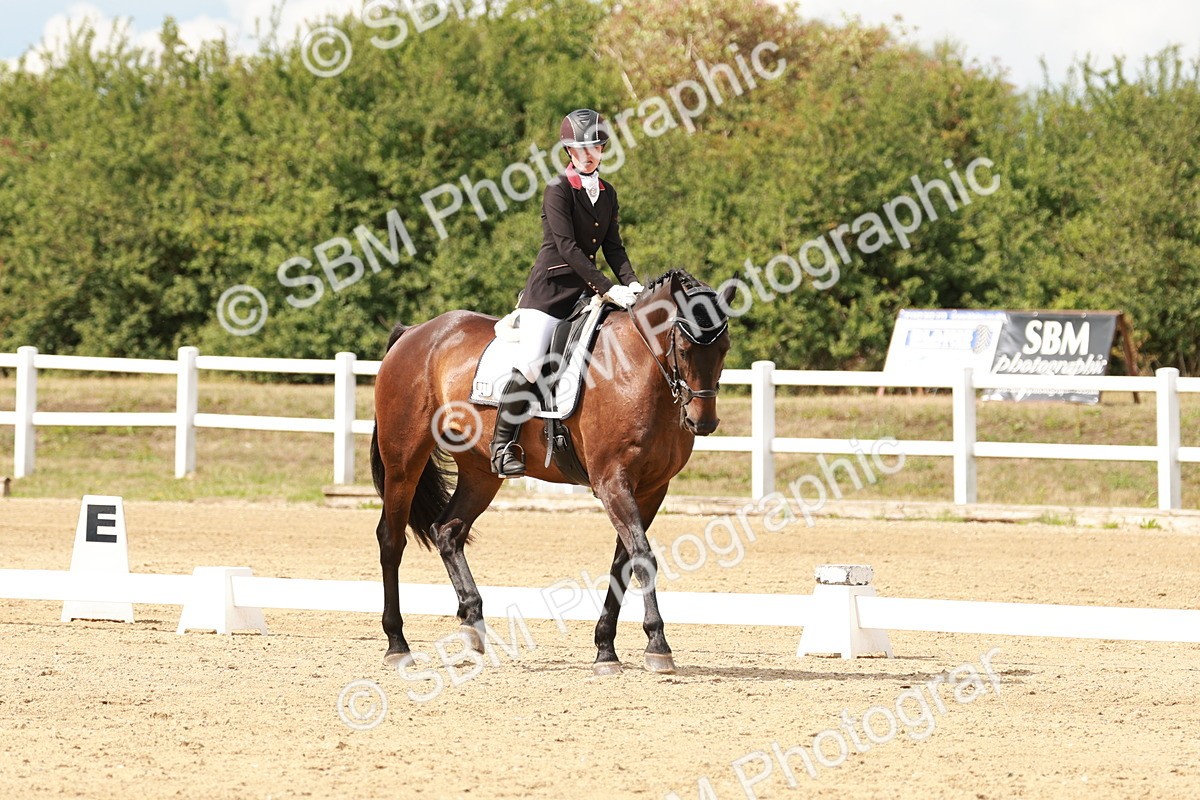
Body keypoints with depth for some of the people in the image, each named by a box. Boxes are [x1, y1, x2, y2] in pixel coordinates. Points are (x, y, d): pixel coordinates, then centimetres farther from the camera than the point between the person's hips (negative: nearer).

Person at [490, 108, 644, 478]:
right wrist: (607, 288, -22)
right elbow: (567, 246, -17)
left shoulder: (607, 193, 12)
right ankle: (503, 446, -6)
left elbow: (613, 246, 12)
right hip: (550, 285, -7)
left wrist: (630, 282, -7)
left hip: (586, 290, 7)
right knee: (529, 366, -17)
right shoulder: (559, 189, -9)